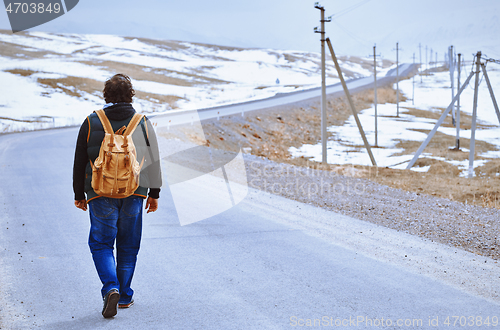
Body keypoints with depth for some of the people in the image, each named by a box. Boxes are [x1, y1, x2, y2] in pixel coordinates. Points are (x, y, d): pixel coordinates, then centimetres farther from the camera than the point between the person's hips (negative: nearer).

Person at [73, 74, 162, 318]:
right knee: (128, 245, 13)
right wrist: (154, 193, 12)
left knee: (101, 243, 8)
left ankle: (111, 289, -13)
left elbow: (79, 162, 2)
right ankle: (124, 296, 18)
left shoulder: (91, 123, -2)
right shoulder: (143, 123, 0)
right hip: (133, 194, 1)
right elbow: (153, 160, 3)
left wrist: (79, 194, 11)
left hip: (101, 194, -1)